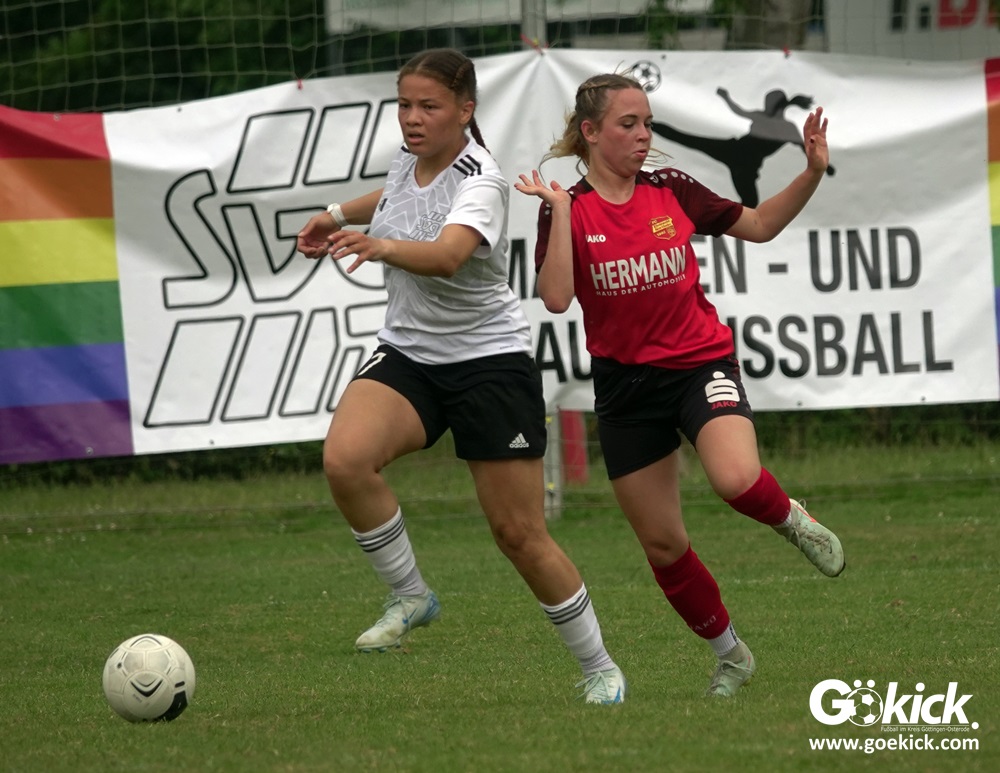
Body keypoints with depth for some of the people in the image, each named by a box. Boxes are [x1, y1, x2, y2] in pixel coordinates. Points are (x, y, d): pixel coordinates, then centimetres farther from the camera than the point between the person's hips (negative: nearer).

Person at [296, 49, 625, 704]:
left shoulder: (480, 182, -21)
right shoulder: (410, 156, 0)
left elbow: (446, 256, -44)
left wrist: (380, 246, -60)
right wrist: (341, 213, 21)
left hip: (489, 361, -6)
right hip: (408, 354, 6)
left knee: (520, 534, -2)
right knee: (345, 460, -25)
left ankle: (600, 669, 17)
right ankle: (411, 596, -5)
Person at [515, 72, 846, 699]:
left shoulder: (673, 191, 0)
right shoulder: (567, 211, -5)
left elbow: (761, 225, 11)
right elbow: (555, 298, -20)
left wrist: (813, 172, -2)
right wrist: (561, 210, -25)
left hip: (700, 362, -1)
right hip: (625, 385, 1)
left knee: (737, 479, -31)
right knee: (662, 545, 5)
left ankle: (791, 519, 4)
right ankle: (730, 654, 26)